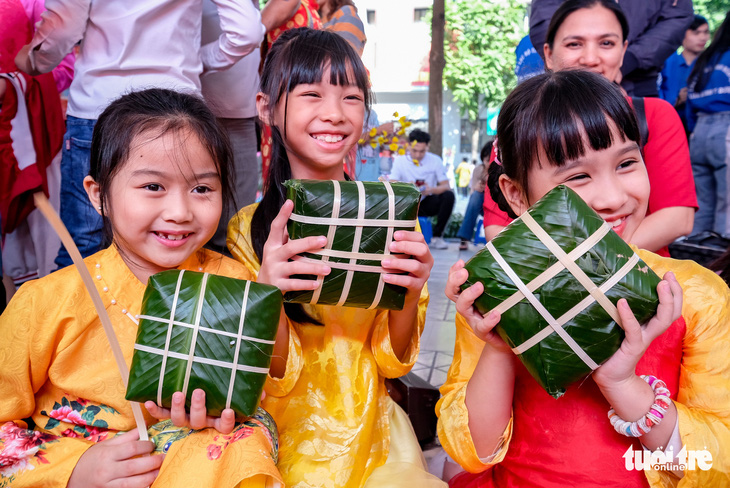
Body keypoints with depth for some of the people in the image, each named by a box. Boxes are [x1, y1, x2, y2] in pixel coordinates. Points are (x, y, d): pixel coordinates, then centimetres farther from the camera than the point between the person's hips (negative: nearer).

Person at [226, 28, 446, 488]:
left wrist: (410, 294, -21)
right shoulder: (250, 228, -8)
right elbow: (274, 377, -8)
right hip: (290, 431, -1)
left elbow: (394, 360, -1)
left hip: (372, 434, 2)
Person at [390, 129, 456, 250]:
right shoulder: (400, 160, -6)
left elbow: (446, 186, -10)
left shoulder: (435, 160, -5)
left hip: (428, 203, 1)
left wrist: (431, 190, -33)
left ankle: (437, 237, -13)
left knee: (449, 196, -27)